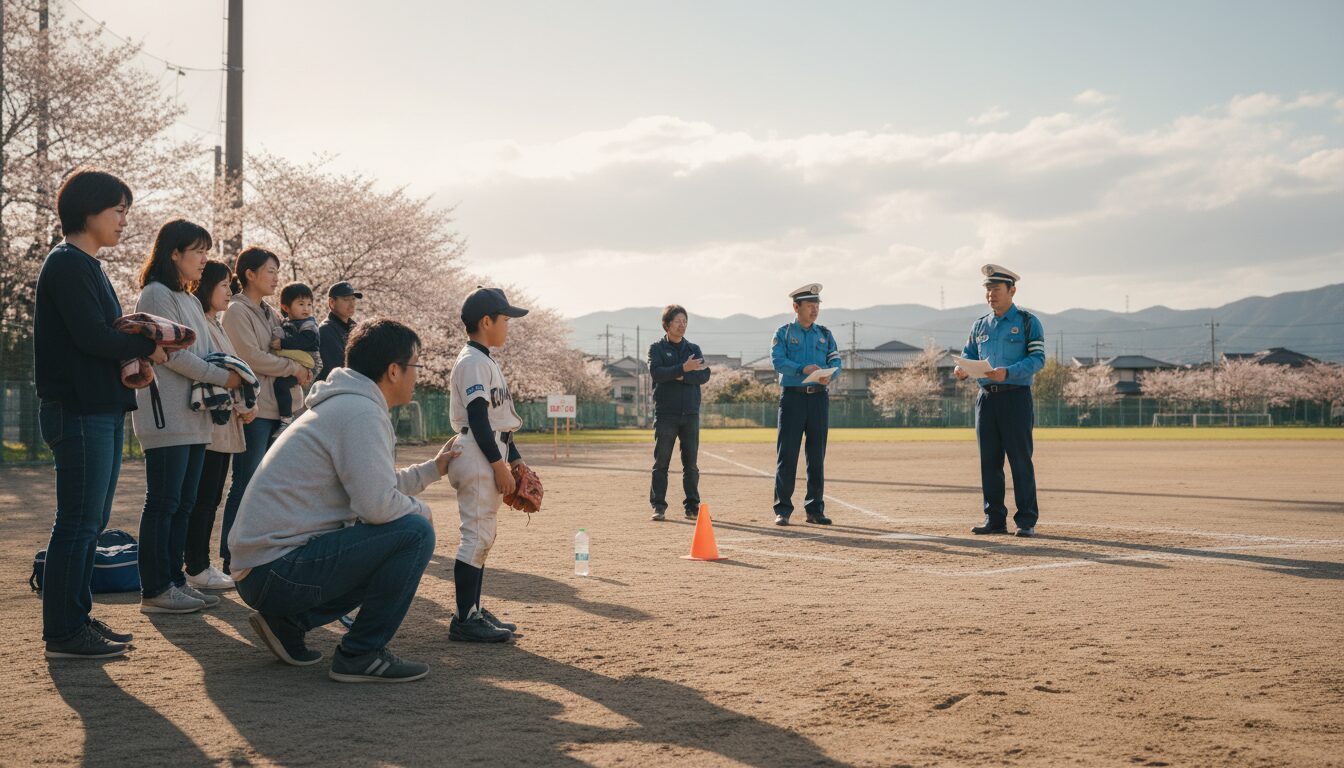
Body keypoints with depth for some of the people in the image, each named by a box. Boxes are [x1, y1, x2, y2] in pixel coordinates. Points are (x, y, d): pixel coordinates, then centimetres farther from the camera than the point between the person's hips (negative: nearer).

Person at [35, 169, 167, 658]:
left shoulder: (88, 266, 20)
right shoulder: (67, 264, -11)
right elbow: (91, 336, -20)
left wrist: (135, 349, -3)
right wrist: (147, 348, -6)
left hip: (103, 410, 10)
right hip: (79, 411, -10)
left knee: (91, 523, 13)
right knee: (79, 523, -6)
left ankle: (79, 618, 20)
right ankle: (62, 634, -1)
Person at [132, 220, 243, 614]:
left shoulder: (189, 300, 20)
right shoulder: (157, 295, -8)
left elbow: (204, 353, 19)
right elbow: (173, 354, -15)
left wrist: (233, 380, 1)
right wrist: (223, 378, -10)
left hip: (194, 417, 9)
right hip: (167, 416, -9)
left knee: (184, 504, 10)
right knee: (164, 503, -6)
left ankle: (174, 580, 15)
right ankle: (154, 591, -3)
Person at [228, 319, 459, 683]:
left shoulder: (342, 406, 17)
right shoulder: (361, 412, -15)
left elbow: (371, 486, 27)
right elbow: (378, 505, -23)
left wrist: (433, 468, 33)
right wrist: (421, 511, -3)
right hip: (277, 568, -10)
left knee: (393, 551, 24)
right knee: (414, 532, -15)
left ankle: (289, 621, 15)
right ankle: (361, 654, -6)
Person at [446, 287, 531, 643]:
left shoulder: (486, 362, 19)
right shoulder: (472, 362, -12)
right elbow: (478, 418, -18)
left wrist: (515, 460, 19)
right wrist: (499, 464, -20)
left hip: (491, 459, 10)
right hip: (477, 457, -10)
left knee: (482, 537, 12)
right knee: (477, 536, -10)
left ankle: (473, 611, 19)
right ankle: (464, 620, -9)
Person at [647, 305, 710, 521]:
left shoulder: (693, 349, 14)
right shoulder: (657, 348, 5)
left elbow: (704, 375, -1)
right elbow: (656, 373, -13)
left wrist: (681, 377, -14)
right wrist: (683, 369, -22)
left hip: (690, 413, 3)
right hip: (665, 413, -3)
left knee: (691, 463, 5)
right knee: (661, 461, -2)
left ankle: (692, 506, 11)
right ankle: (658, 507, 2)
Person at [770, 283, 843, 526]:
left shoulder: (825, 334, 13)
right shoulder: (784, 333, 3)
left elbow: (836, 362, 4)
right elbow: (778, 361, -10)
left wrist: (829, 374, -18)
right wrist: (803, 369, -26)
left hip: (819, 397, 3)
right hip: (792, 396, -3)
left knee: (817, 456, 5)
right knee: (787, 454, -5)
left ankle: (815, 509, 12)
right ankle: (782, 509, 1)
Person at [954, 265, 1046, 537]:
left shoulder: (1028, 322, 1)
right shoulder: (979, 326, 16)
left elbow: (1038, 358, -8)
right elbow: (968, 356, 16)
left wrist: (1008, 372, -23)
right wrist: (962, 370, -8)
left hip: (1016, 397, -5)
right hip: (986, 398, 5)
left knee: (1021, 461, -4)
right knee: (989, 461, 6)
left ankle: (1027, 521, 1)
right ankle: (994, 519, 13)